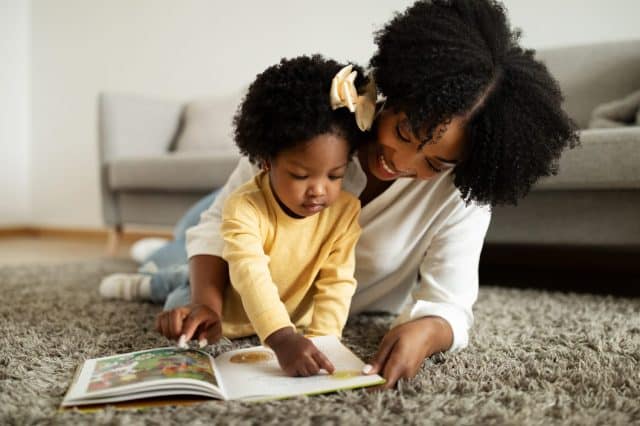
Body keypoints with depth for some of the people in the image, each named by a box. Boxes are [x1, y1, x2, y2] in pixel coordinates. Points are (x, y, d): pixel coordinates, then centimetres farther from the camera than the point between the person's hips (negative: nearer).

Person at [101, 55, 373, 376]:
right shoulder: (244, 207, -37)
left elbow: (337, 283, -26)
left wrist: (321, 338, -41)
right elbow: (250, 275, -50)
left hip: (293, 314, 3)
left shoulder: (346, 211, -26)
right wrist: (282, 338, -64)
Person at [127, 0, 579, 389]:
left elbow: (449, 306, -33)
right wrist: (207, 301, -47)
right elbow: (220, 224, -30)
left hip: (368, 310, 1)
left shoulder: (462, 194, -34)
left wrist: (423, 332, -57)